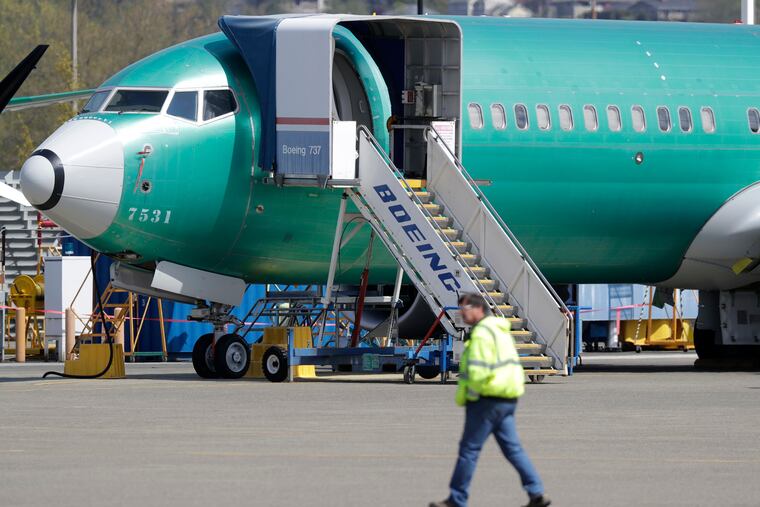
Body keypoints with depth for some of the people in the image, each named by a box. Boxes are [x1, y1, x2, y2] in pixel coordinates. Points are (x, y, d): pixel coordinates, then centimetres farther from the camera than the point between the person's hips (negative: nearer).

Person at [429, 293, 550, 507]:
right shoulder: (501, 331, 18)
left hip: (488, 399, -10)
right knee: (512, 448, 9)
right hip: (507, 399, 10)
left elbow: (477, 371, -22)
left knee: (469, 449, -2)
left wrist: (465, 396, -8)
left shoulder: (482, 333, -14)